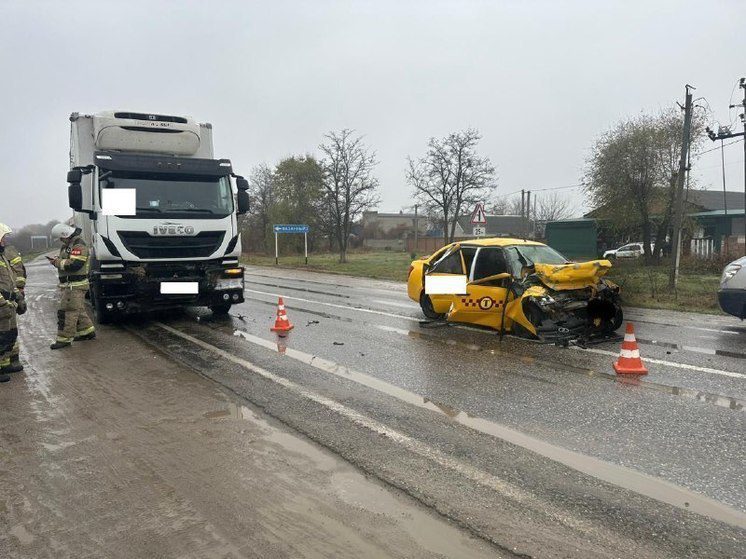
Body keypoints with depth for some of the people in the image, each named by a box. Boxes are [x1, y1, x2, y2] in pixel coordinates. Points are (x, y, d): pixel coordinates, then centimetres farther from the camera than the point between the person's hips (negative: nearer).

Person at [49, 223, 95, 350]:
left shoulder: (78, 245, -17)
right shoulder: (68, 245, 16)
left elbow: (74, 264, -26)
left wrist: (57, 262, -15)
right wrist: (57, 260, 3)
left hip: (75, 285, -11)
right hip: (69, 284, 11)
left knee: (67, 312, -8)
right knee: (78, 310, 18)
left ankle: (64, 339, -4)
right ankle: (87, 332, 29)